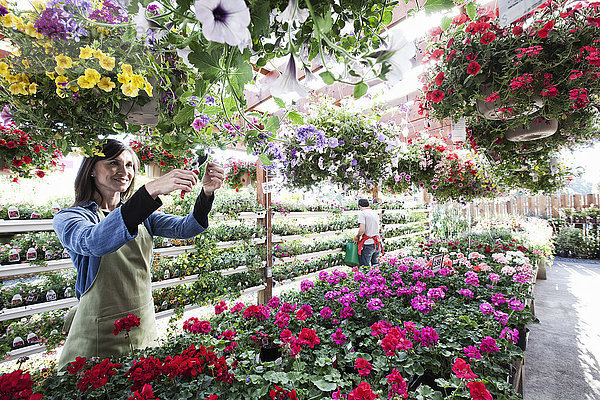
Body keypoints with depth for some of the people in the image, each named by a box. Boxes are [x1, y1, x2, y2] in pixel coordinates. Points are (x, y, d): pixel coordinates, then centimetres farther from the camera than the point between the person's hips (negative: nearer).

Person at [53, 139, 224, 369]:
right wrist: (151, 191, -44)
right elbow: (93, 242, -33)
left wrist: (206, 193, -29)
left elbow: (185, 228, -10)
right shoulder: (68, 218, -9)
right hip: (98, 337, -4)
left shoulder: (142, 214, 5)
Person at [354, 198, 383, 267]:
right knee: (375, 264, 20)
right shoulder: (375, 213, 14)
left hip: (368, 244, -7)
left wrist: (357, 237, -1)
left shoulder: (362, 213, -10)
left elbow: (362, 230, -20)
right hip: (378, 243, 7)